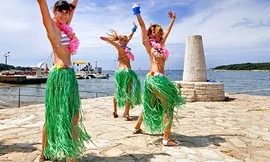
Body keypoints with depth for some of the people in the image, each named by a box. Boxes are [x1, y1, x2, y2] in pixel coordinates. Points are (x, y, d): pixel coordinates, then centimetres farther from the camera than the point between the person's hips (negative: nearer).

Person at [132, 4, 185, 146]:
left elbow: (167, 31, 31)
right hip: (156, 78, -9)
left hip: (159, 78, 9)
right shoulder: (148, 44, -1)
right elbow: (142, 26, -6)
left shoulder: (161, 44, 18)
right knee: (169, 106, -6)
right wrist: (137, 13, -3)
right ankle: (166, 139, -2)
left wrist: (173, 19, 38)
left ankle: (137, 128, 34)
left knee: (151, 105, 18)